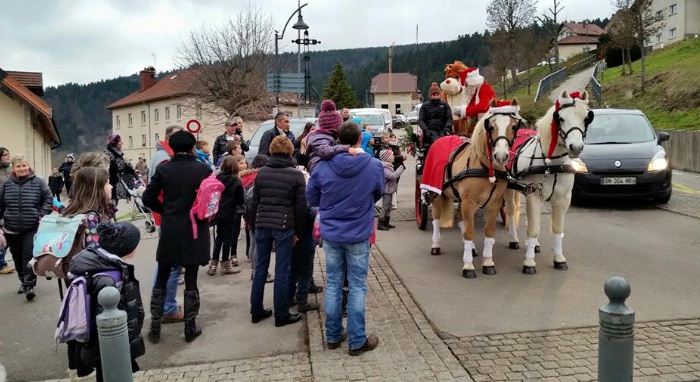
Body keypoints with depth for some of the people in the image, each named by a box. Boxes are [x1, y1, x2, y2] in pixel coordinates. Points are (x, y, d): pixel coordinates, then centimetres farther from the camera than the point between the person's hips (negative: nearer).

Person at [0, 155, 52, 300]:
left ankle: (29, 286, -1)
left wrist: (42, 216, -11)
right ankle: (23, 282, 31)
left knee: (29, 256, -9)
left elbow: (47, 200, 0)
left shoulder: (38, 182, -3)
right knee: (17, 258, 13)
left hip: (32, 228, -3)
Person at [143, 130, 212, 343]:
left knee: (161, 280, 13)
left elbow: (148, 198, -3)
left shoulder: (163, 169, -4)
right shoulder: (203, 170, -8)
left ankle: (155, 327, 17)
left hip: (170, 232, 1)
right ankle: (190, 329, 14)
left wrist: (166, 210, 13)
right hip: (195, 232, -1)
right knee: (191, 281, 7)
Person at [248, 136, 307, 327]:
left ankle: (256, 311, 22)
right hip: (284, 226, -4)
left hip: (262, 225, 4)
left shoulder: (261, 172, 5)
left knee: (260, 268, 13)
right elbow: (300, 206, -4)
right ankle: (281, 315, 10)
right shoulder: (296, 175, -5)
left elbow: (255, 201, 9)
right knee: (282, 271, 2)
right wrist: (298, 231, 5)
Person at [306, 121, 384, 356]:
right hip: (358, 236, -2)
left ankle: (333, 336, 24)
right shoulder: (374, 166, -12)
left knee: (333, 284, 13)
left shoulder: (323, 167, -10)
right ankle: (357, 341, 14)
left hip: (330, 234, 2)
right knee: (357, 286, 7)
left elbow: (311, 198, 3)